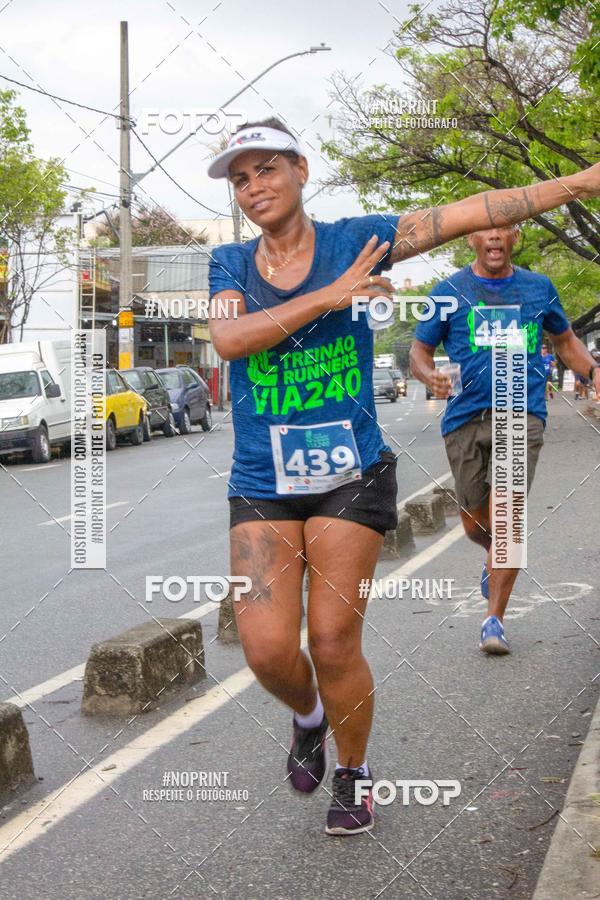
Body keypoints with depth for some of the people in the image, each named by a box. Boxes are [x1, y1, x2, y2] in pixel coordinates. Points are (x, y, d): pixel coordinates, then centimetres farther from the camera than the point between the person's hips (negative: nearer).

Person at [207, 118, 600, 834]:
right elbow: (228, 337, -15)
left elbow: (473, 212, -5)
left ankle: (353, 774, 26)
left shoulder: (353, 240, -1)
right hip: (263, 485, 2)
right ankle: (309, 718, 29)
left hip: (350, 477, -2)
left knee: (334, 643, -1)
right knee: (267, 649, -8)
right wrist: (332, 295, -20)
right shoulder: (228, 263, 5)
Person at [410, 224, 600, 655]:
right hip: (465, 418, 1)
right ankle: (498, 557, 44)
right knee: (475, 523, 8)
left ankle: (495, 618, -4)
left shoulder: (539, 287, 10)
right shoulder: (450, 291, 4)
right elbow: (419, 351, 7)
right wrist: (430, 375, -15)